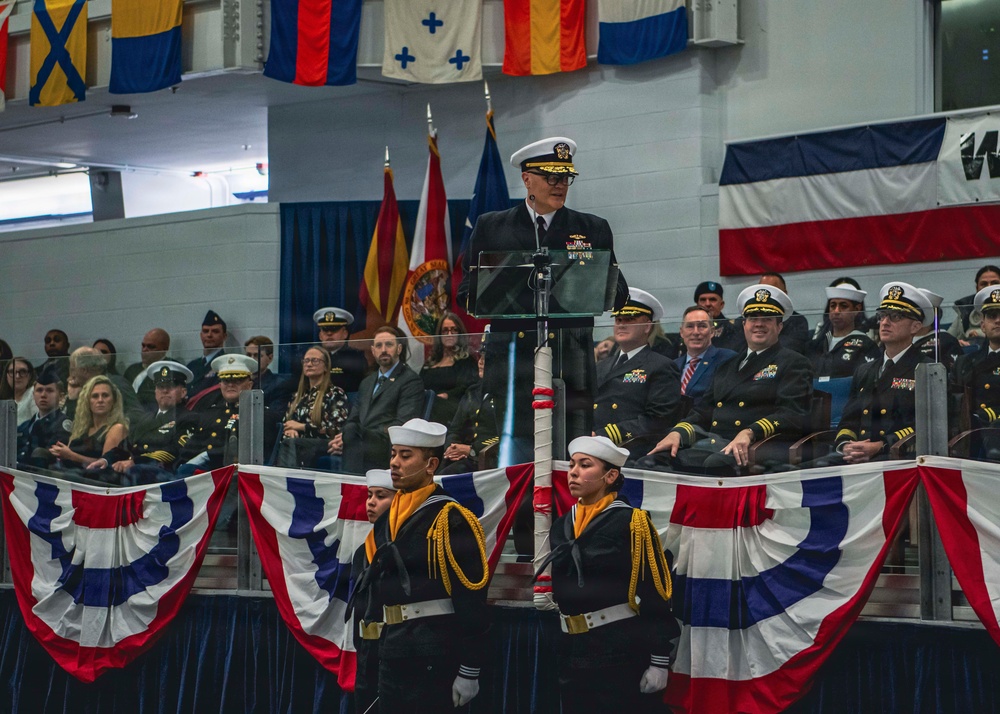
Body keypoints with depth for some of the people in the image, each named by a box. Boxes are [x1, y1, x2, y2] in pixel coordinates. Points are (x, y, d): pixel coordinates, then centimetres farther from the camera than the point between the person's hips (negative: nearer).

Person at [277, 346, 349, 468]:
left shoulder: (335, 394, 6)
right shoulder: (298, 396, 25)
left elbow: (338, 429, -4)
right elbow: (284, 423, 26)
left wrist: (302, 426, -4)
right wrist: (289, 430, 0)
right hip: (296, 442, 5)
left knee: (290, 445, -35)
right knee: (288, 443, -32)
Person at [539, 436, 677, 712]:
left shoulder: (631, 523, -9)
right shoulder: (561, 525, 10)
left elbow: (654, 594, -11)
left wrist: (659, 661, -15)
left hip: (623, 649, -6)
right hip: (573, 649, 6)